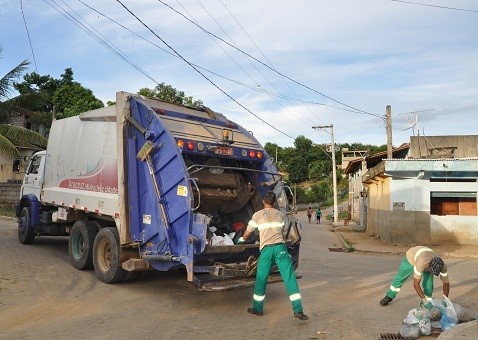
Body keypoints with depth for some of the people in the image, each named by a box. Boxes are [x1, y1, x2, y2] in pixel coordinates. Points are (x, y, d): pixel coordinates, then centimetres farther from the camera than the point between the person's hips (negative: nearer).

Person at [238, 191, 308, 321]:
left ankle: (258, 308, 24)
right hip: (280, 247, 1)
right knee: (290, 278, 0)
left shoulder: (258, 215, 10)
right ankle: (298, 310, -4)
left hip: (266, 249, -1)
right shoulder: (280, 215, 16)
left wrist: (242, 239, 40)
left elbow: (248, 232, 19)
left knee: (261, 279, 13)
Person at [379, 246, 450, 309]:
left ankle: (428, 301, 6)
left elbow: (446, 283, -22)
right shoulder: (421, 264, -50)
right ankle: (389, 296, 33)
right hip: (411, 256, -2)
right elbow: (416, 284, -41)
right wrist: (424, 301, -43)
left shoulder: (441, 266, -37)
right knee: (400, 278, 12)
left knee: (428, 283, -18)